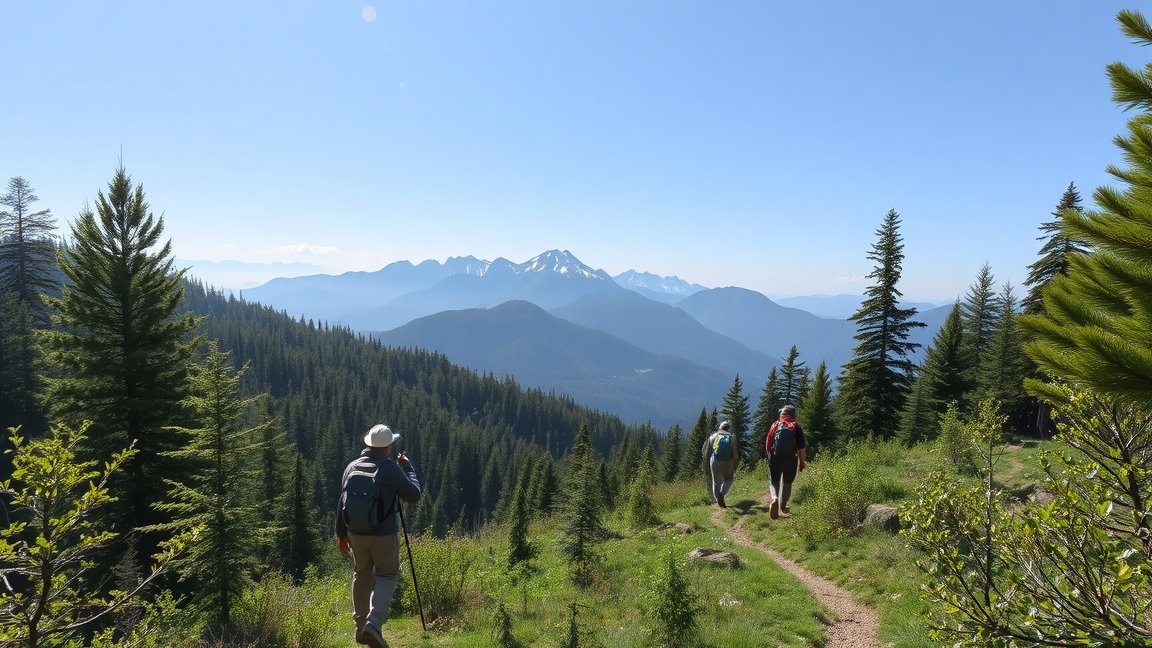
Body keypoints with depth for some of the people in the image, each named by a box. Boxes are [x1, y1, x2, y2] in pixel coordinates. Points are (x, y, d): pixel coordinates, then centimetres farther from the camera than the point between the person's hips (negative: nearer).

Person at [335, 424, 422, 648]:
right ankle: (373, 623, -10)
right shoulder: (392, 468, -14)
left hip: (356, 533, 5)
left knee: (361, 576, 19)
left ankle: (360, 626, 29)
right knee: (386, 576, 8)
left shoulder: (352, 467, 2)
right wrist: (408, 467, 4)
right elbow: (414, 495, -6)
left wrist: (341, 533, 17)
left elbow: (342, 502, 7)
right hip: (384, 534, -5)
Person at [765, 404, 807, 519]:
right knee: (787, 483, 15)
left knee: (773, 481, 10)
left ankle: (774, 498, -18)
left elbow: (767, 443, 6)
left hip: (775, 458, 1)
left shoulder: (775, 425, 3)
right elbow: (801, 447, -6)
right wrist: (802, 461, 3)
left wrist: (769, 456, 19)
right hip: (790, 459, 0)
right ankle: (782, 506, 21)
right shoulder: (796, 426, -2)